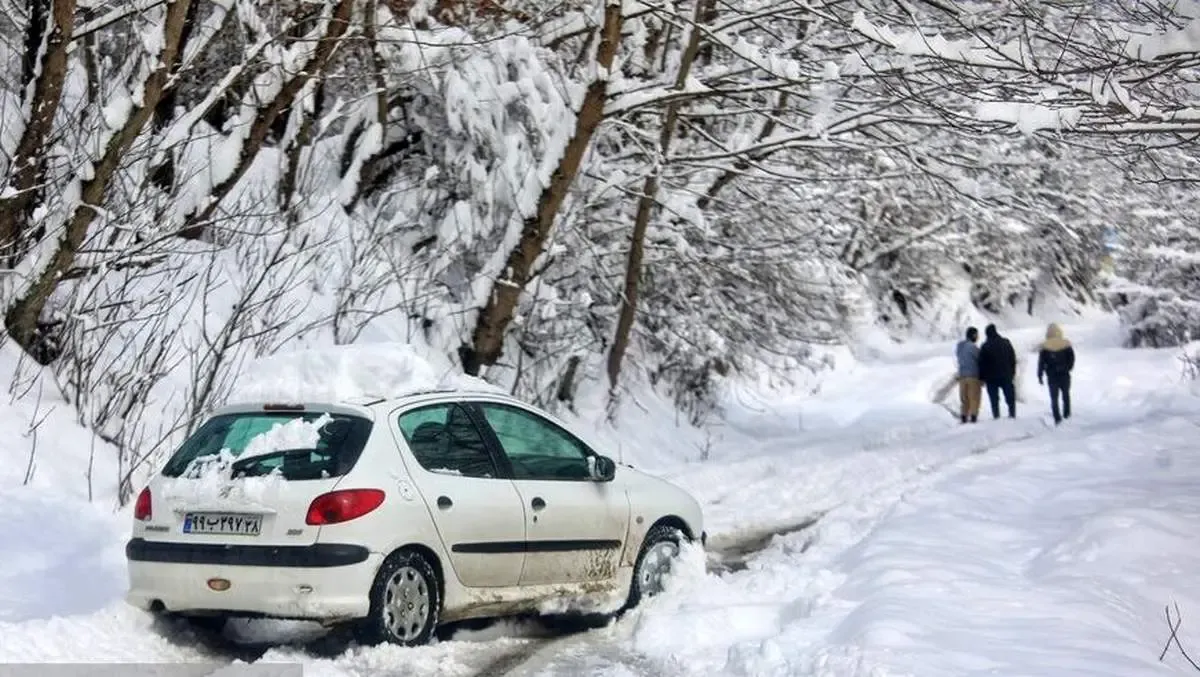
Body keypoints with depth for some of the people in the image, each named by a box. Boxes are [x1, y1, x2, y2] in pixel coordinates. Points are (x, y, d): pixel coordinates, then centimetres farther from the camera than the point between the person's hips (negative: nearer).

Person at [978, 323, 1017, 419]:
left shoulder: (985, 346, -7)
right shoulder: (1006, 343, 4)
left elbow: (982, 364, -4)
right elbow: (1013, 360, 9)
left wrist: (982, 378, 3)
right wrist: (1012, 373, 14)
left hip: (991, 378, -2)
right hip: (1006, 376, 2)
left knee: (994, 400, 1)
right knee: (1010, 398, 9)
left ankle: (996, 417, -3)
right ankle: (1012, 415, 3)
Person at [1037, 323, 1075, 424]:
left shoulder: (1045, 346, -8)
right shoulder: (1066, 344, -5)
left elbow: (1041, 362, -7)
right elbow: (1072, 359, 1)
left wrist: (1040, 376, 0)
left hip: (1052, 376, -1)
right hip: (1065, 375, 1)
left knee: (1054, 397, 4)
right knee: (1066, 394, 21)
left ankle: (1057, 418, -3)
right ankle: (1067, 414, 26)